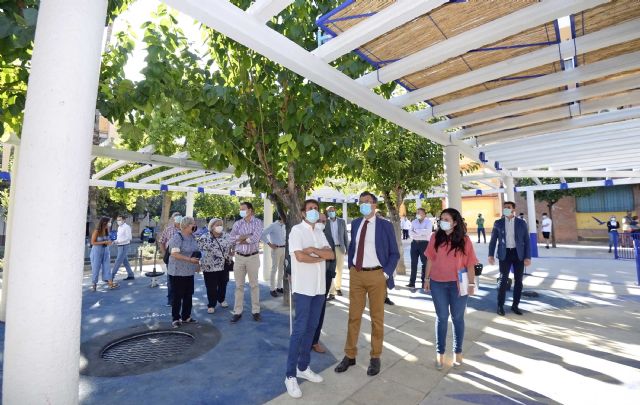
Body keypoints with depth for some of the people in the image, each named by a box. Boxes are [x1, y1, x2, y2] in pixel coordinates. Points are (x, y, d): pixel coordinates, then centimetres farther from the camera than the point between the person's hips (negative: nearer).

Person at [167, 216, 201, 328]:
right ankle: (175, 318, 18)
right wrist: (189, 259, -27)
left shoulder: (192, 237, 7)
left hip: (189, 271, 8)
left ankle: (186, 316, 26)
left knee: (188, 295, 13)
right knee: (178, 295, 4)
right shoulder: (177, 237, -17)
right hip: (178, 272, -7)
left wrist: (197, 263, 11)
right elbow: (174, 254, -24)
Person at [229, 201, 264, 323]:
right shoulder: (237, 223, 6)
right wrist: (247, 236, -13)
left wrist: (240, 239, -7)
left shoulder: (257, 222, -4)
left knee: (254, 285, 7)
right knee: (239, 285, 8)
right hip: (239, 257, 3)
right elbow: (231, 238, -6)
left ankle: (256, 311, 17)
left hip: (253, 257, -3)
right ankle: (237, 312, 18)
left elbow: (256, 238, -18)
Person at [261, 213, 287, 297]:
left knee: (281, 269, 12)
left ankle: (279, 287, 23)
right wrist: (270, 244, -17)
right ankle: (273, 289, 6)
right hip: (276, 249, -7)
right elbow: (262, 234, -18)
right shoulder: (273, 226, -10)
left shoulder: (284, 226, 11)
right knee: (274, 269, -2)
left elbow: (286, 235, 31)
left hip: (284, 249, 7)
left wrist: (286, 241, 12)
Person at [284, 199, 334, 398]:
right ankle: (290, 376, 11)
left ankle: (303, 367, 28)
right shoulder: (297, 230, -8)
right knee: (299, 329, -2)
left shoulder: (320, 232, 11)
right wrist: (321, 256, -6)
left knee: (311, 328, 14)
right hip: (303, 287, -6)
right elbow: (300, 256, -20)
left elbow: (332, 255, 1)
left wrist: (313, 250, -15)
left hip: (319, 287, 7)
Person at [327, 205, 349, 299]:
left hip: (340, 248, 2)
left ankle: (338, 287, 29)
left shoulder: (342, 221, 5)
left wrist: (347, 248, 4)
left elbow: (345, 235, 7)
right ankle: (331, 292, -2)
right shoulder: (325, 222, 0)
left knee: (339, 270, 11)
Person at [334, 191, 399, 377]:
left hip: (376, 275, -3)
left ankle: (375, 357, 29)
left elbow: (394, 253, -2)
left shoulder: (385, 225, -5)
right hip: (356, 274, 3)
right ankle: (350, 355, 28)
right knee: (353, 316, 12)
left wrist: (386, 274, -10)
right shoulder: (355, 223, 6)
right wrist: (350, 268, 9)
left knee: (377, 317, 12)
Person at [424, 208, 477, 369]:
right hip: (438, 283, 1)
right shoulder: (435, 237, -3)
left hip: (458, 284, -1)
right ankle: (440, 353, 23)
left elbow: (470, 263, -3)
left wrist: (472, 283, -3)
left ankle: (458, 351, 31)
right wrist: (427, 278, 4)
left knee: (457, 318, 14)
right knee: (441, 318, 11)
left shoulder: (464, 240, -6)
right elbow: (430, 259, 3)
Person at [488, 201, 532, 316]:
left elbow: (527, 241, 3)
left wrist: (528, 257, -4)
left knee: (518, 281, 7)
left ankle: (515, 305, 21)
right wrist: (491, 255, -5)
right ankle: (500, 306, 11)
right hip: (505, 254, -1)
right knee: (503, 280, -1)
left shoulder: (521, 223, 3)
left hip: (518, 254, 1)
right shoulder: (498, 223, 2)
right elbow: (493, 240, 3)